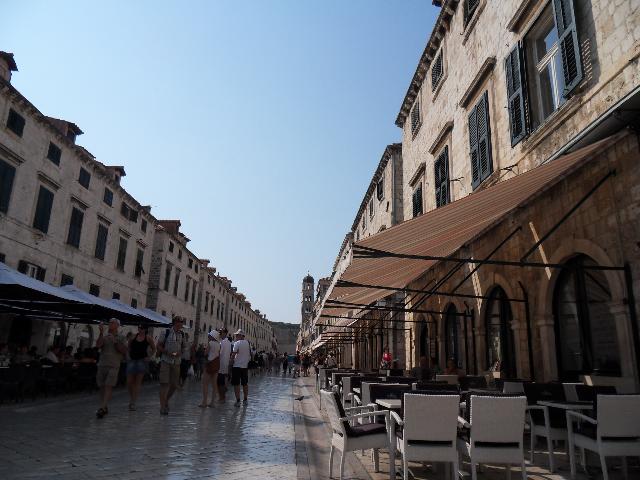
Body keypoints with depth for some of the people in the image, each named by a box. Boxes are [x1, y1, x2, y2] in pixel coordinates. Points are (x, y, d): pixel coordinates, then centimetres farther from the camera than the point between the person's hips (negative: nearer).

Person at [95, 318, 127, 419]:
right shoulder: (104, 337, 14)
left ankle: (102, 408, -20)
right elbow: (98, 345, -3)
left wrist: (115, 341, -9)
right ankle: (105, 407, 19)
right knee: (102, 387, 6)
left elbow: (124, 351, -2)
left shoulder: (121, 338, 7)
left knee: (108, 387, -14)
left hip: (113, 366, -4)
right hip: (102, 365, 4)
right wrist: (101, 333, -10)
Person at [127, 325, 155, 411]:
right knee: (129, 382, 2)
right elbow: (129, 347, 21)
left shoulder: (148, 338, 1)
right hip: (132, 360, 2)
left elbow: (154, 349, 9)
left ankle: (133, 402, 2)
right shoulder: (133, 337, 5)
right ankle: (131, 399, 26)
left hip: (142, 360, -2)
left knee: (138, 382, -1)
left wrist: (148, 356, -2)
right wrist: (129, 355, 9)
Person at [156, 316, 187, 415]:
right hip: (166, 361, -4)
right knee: (164, 383, -7)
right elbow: (158, 346, -1)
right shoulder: (166, 332, -5)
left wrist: (180, 352, -5)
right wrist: (167, 352, -15)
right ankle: (163, 407, 0)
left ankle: (166, 400, 33)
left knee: (174, 384, 8)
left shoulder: (182, 334, 6)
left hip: (176, 362, 4)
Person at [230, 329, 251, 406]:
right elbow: (250, 355, 13)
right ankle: (245, 400, 19)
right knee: (245, 384, 13)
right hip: (245, 366, 6)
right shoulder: (248, 343, 8)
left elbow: (233, 354, -15)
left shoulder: (237, 343, -11)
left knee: (236, 384, -1)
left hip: (237, 366, -6)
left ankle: (238, 401, -3)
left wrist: (231, 360, 1)